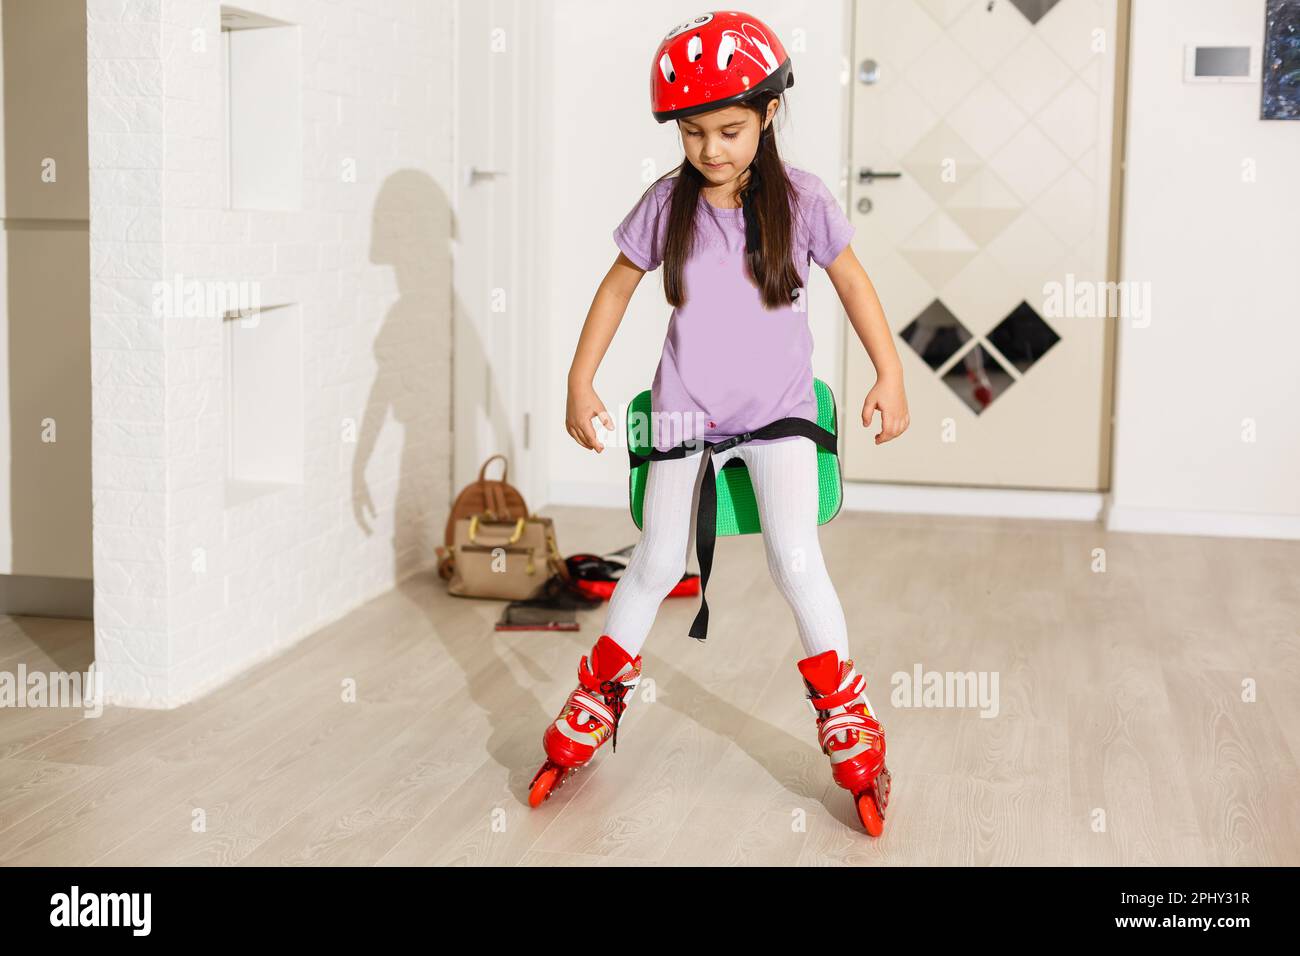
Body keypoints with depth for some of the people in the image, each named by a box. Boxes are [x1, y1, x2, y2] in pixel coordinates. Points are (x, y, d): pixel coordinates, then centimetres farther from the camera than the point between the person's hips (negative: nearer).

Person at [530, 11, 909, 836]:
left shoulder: (800, 198, -7)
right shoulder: (667, 204, -4)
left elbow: (852, 282, 4)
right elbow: (618, 287, 7)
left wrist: (890, 375, -1)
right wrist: (580, 382, 4)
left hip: (779, 406, -1)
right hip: (686, 409, 1)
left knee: (796, 558, -15)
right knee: (658, 564, 6)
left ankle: (848, 724, 3)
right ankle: (594, 709, 25)